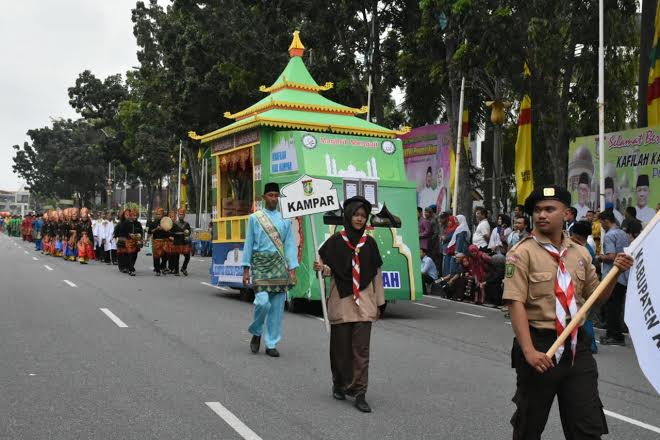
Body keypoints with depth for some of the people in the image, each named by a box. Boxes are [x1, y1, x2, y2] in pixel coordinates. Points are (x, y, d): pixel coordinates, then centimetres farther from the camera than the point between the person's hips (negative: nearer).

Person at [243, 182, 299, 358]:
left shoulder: (285, 218, 9)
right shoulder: (254, 218, 6)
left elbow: (290, 244, 7)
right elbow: (249, 243, 6)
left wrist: (292, 269, -1)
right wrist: (246, 269, 3)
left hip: (279, 264, 2)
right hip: (260, 263, -2)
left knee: (277, 306, 1)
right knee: (263, 301, -15)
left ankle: (271, 344, 12)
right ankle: (256, 332, 14)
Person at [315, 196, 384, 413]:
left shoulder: (369, 243, 5)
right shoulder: (336, 241, 0)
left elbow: (377, 274, 9)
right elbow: (328, 268, 5)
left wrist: (379, 303, 8)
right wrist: (321, 268, -20)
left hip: (364, 301, 1)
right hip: (341, 300, -1)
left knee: (361, 348, -4)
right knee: (341, 346, 8)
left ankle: (359, 394, -1)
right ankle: (339, 385, 28)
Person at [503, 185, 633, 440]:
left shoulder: (580, 253, 7)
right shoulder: (523, 253, -9)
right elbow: (516, 304, -16)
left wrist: (616, 272, 1)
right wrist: (529, 350, -25)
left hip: (577, 345, 4)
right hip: (540, 344, -4)